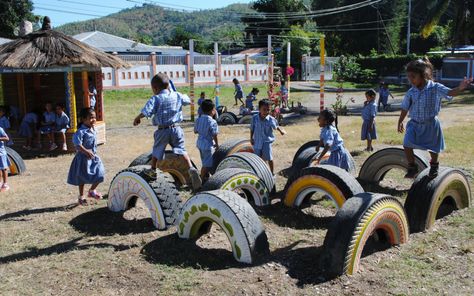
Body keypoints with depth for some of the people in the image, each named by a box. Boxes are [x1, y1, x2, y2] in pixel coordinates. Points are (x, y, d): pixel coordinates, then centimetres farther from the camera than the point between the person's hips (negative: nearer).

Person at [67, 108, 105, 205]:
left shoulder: (93, 130, 4)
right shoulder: (81, 132, -21)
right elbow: (77, 144, -29)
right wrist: (86, 152, -31)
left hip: (93, 156, 7)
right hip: (83, 158, -7)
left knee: (99, 175, 6)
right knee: (83, 178, 7)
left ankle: (92, 191, 30)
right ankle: (81, 197, 23)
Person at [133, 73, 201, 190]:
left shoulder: (156, 99, -10)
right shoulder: (177, 95, 4)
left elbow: (146, 111, -21)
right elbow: (187, 100, 23)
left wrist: (137, 118, -3)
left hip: (162, 130, -2)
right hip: (176, 128, 2)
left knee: (157, 150, 18)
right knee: (181, 150, 4)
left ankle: (153, 170, 32)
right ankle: (191, 168, -18)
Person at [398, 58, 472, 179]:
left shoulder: (435, 88, -13)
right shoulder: (411, 92, -4)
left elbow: (450, 93, -28)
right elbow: (405, 109, 7)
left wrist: (460, 88, -48)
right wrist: (400, 122, 14)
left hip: (430, 124, -2)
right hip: (414, 124, 2)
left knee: (433, 148, 13)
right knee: (407, 144, -15)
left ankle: (434, 165, 44)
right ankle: (412, 168, 5)